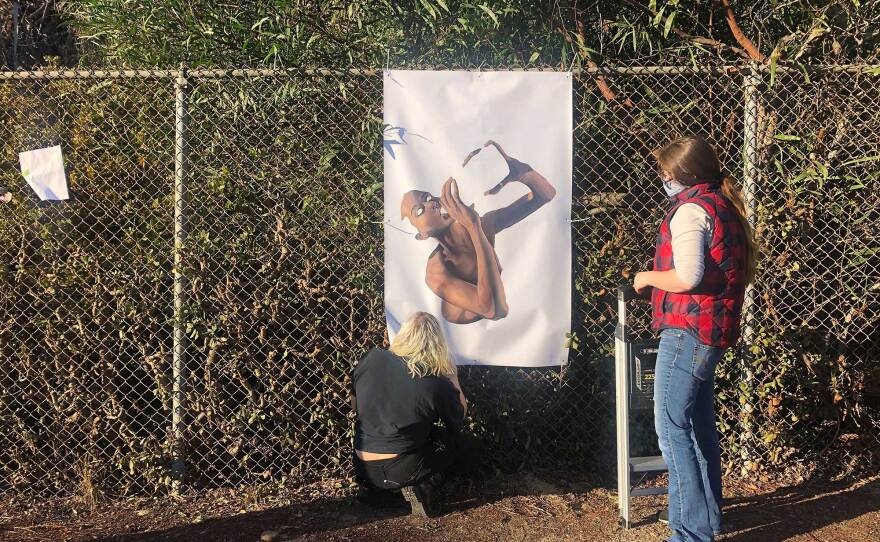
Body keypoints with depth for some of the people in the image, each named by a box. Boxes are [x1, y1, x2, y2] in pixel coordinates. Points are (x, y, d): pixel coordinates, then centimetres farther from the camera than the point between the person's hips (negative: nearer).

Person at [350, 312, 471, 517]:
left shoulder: (372, 360, -6)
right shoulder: (437, 384, -14)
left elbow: (355, 405, 10)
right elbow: (460, 417, 6)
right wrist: (452, 377, 10)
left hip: (363, 469, 5)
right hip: (401, 473, -5)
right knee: (455, 440, 20)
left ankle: (373, 485, 12)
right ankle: (421, 487, -3)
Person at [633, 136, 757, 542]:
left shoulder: (691, 208, -14)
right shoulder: (725, 205, 16)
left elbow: (687, 277, -25)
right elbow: (737, 271, 23)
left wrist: (647, 278, -7)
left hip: (688, 332, -10)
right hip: (713, 333, 10)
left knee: (672, 429, -8)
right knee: (699, 425, 19)